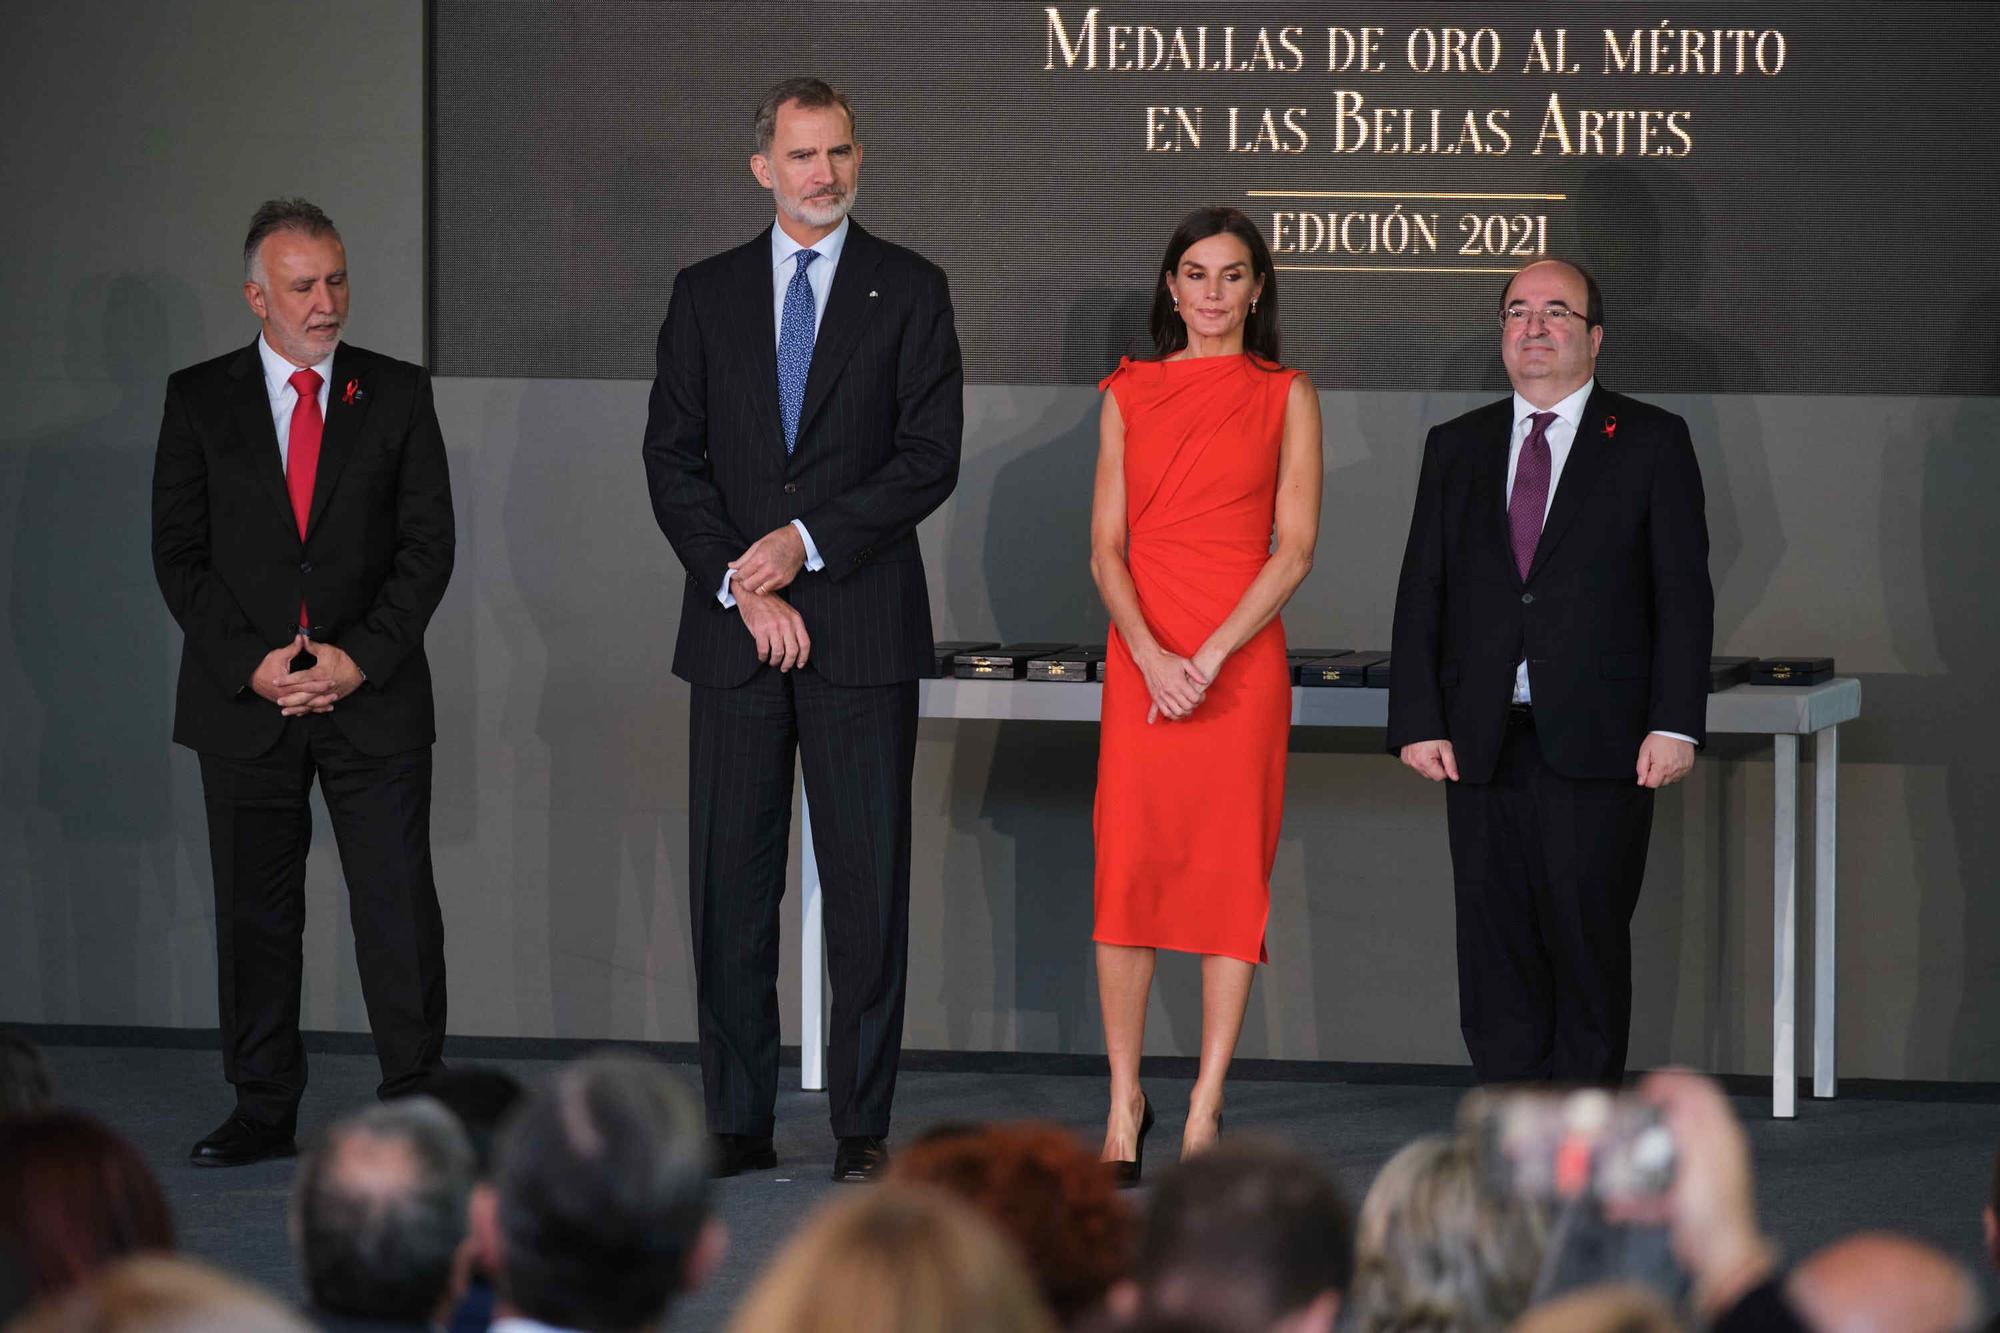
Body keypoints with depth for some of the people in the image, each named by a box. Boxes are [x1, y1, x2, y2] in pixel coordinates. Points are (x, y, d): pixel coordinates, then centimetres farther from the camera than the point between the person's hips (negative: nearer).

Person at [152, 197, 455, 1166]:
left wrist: (359, 657, -10)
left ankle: (415, 1103, 2)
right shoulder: (200, 400, 6)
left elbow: (428, 544, 2)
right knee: (254, 910, 4)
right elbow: (178, 552, 2)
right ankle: (263, 1111, 12)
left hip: (374, 693, 0)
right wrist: (250, 662, -10)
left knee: (399, 904, -4)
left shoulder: (398, 395, 6)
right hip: (245, 701, 1)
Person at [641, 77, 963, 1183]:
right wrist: (743, 587, -6)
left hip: (862, 626, -2)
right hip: (733, 631, 2)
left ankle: (861, 1126, 1)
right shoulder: (706, 294, 11)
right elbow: (672, 460, 6)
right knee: (730, 880, 3)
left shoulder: (909, 291, 5)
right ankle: (737, 1121, 8)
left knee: (868, 882, -3)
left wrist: (807, 542, -11)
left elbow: (930, 458, -3)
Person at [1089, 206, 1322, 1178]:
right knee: (1128, 869, -3)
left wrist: (1210, 655, -12)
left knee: (1231, 872, -2)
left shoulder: (1285, 397, 5)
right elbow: (1106, 548, 6)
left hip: (1242, 659, -1)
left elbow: (1294, 549, -2)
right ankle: (1124, 1103, 4)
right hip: (1141, 654, 1)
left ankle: (1205, 1109, 2)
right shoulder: (1129, 394, 11)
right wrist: (1152, 655, -10)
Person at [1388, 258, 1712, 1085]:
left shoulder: (1651, 443, 5)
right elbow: (1421, 593, 11)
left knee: (1588, 937, -2)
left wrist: (1674, 725, -9)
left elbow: (1683, 594, 0)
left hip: (1597, 742, -3)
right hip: (1482, 743, 3)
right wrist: (1417, 721, 0)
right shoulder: (1456, 449, 15)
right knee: (1495, 946, 2)